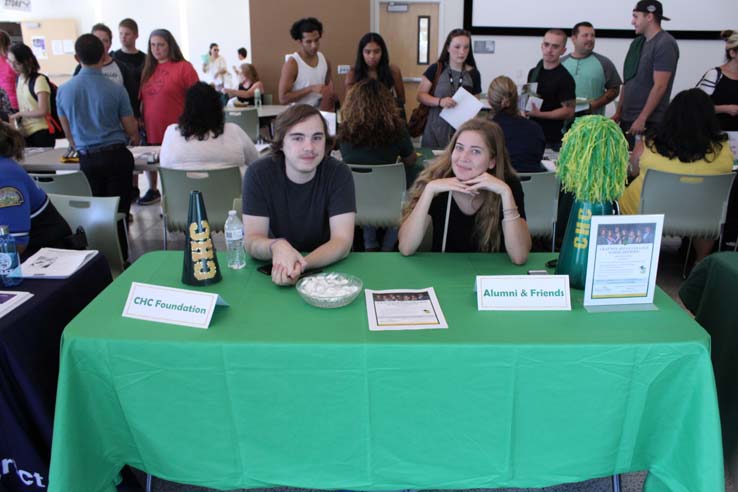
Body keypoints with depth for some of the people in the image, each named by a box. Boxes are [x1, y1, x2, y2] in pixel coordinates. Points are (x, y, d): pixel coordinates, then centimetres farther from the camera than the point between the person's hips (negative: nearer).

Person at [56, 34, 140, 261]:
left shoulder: (64, 90, -1)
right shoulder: (115, 89, -11)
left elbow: (67, 131, 11)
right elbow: (131, 128, -4)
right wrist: (134, 138, 21)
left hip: (87, 159, 3)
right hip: (117, 155, -3)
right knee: (118, 212, 6)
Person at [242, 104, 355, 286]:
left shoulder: (339, 173, -12)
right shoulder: (258, 173, -10)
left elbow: (342, 241, -17)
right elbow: (251, 240, -13)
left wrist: (300, 265, -35)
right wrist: (276, 246, -36)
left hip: (328, 268, -1)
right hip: (276, 268, 1)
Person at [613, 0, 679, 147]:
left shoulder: (665, 44, -11)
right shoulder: (637, 43, 13)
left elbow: (659, 87, -17)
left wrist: (642, 118, -19)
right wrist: (618, 112, 13)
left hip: (649, 120, -7)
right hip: (627, 117, 7)